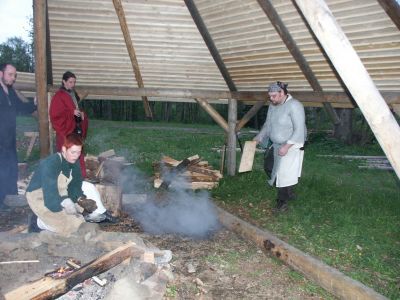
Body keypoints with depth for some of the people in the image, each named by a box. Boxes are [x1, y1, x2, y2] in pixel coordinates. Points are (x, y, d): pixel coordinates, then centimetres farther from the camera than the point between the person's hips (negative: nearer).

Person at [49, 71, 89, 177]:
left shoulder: (73, 94, 12)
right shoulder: (59, 96, -12)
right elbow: (54, 114, -18)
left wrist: (82, 113, 4)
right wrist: (72, 112, -22)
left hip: (77, 129, 8)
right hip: (66, 130, -8)